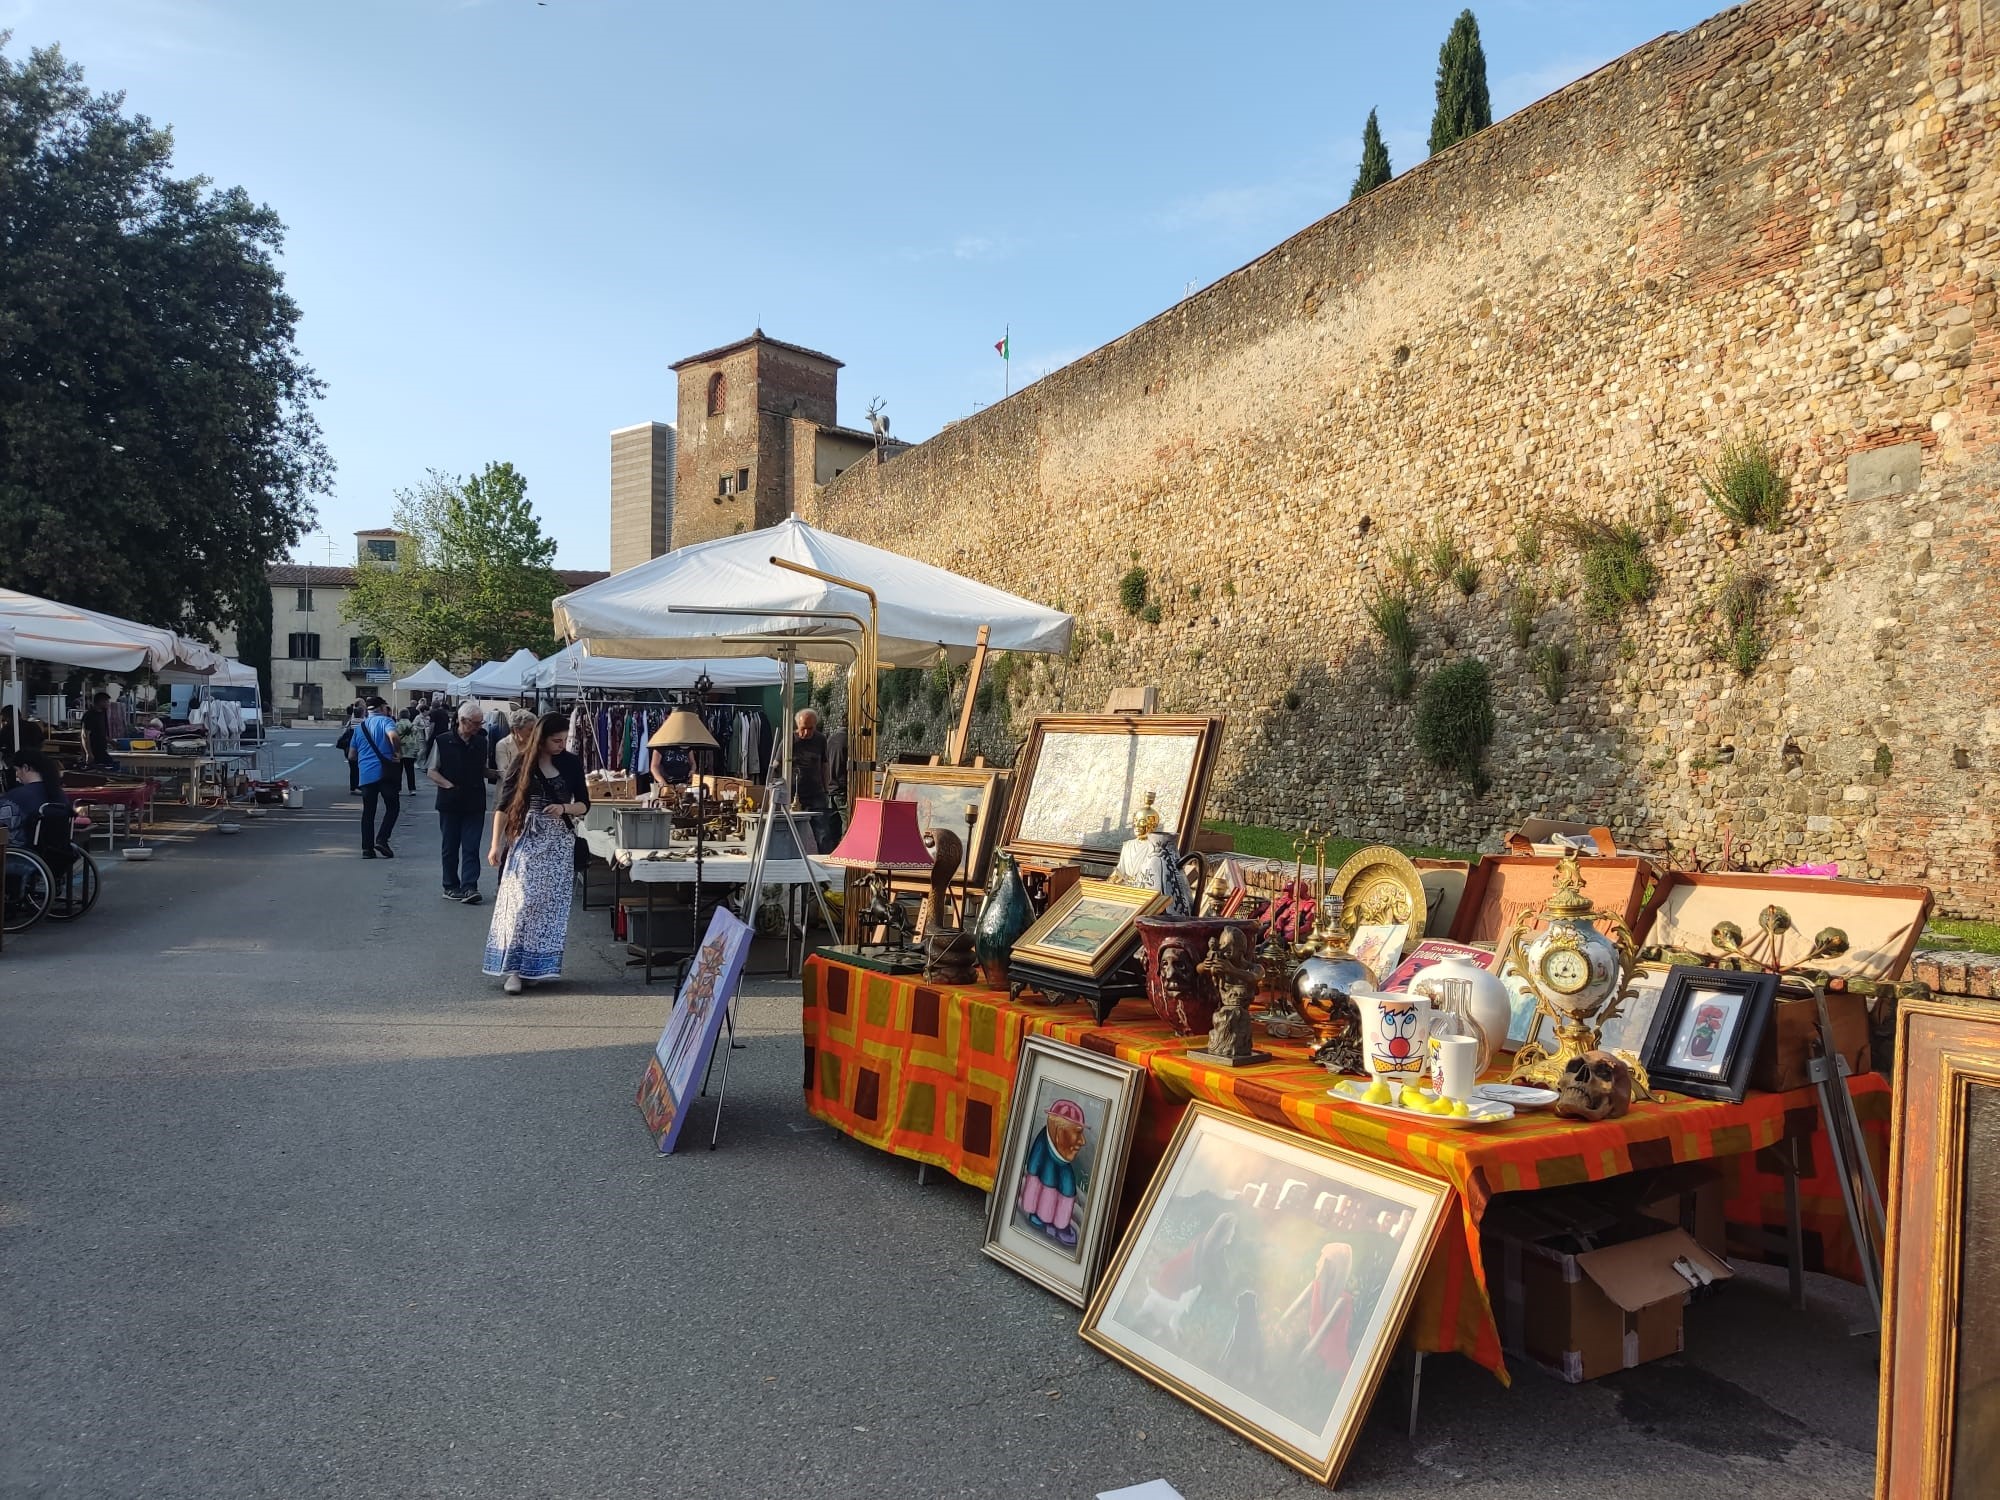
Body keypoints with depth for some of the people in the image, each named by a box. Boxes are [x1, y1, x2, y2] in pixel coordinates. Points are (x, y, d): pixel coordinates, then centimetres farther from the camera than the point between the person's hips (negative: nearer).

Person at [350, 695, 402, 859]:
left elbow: (352, 755, 18)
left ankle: (367, 848, 5)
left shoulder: (359, 727, 17)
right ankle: (382, 839, -8)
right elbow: (392, 735, -25)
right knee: (393, 807, 6)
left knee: (368, 811, 9)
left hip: (365, 774, 5)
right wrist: (398, 752, -12)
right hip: (384, 772, -5)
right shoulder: (385, 721, -1)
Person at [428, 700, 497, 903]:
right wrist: (449, 786, -15)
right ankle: (451, 887, 18)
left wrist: (496, 774, -3)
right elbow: (431, 772, 0)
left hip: (475, 803, 2)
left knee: (471, 847, -4)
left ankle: (469, 887, -6)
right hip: (450, 803, -2)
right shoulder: (443, 742, -4)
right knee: (450, 847, 8)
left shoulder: (483, 743, 5)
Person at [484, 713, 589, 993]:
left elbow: (584, 805, 8)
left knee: (551, 906, 4)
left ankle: (540, 966, 16)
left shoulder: (572, 764, 4)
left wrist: (564, 808, -13)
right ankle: (512, 968, -6)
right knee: (522, 902, -10)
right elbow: (504, 805, 0)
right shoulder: (524, 763, -2)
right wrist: (495, 844, -5)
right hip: (527, 841, -2)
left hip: (559, 844, 3)